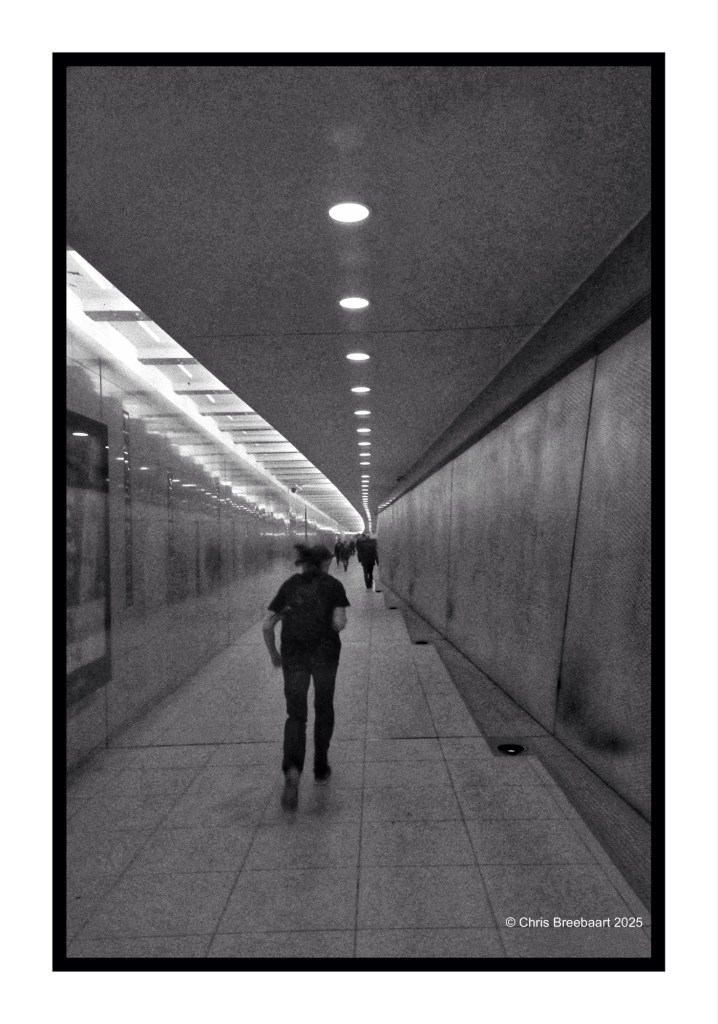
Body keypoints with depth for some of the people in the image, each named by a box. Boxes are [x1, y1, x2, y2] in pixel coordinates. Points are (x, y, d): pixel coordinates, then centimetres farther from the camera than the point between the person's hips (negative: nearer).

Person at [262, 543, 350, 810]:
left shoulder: (289, 585, 7)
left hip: (294, 656, 1)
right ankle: (320, 767, 30)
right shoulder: (334, 585, -1)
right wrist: (331, 631, 10)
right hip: (325, 654, -1)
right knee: (324, 708, 22)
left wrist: (273, 654, 16)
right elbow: (339, 622, -13)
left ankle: (292, 770, -19)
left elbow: (267, 625, 2)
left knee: (296, 716, 5)